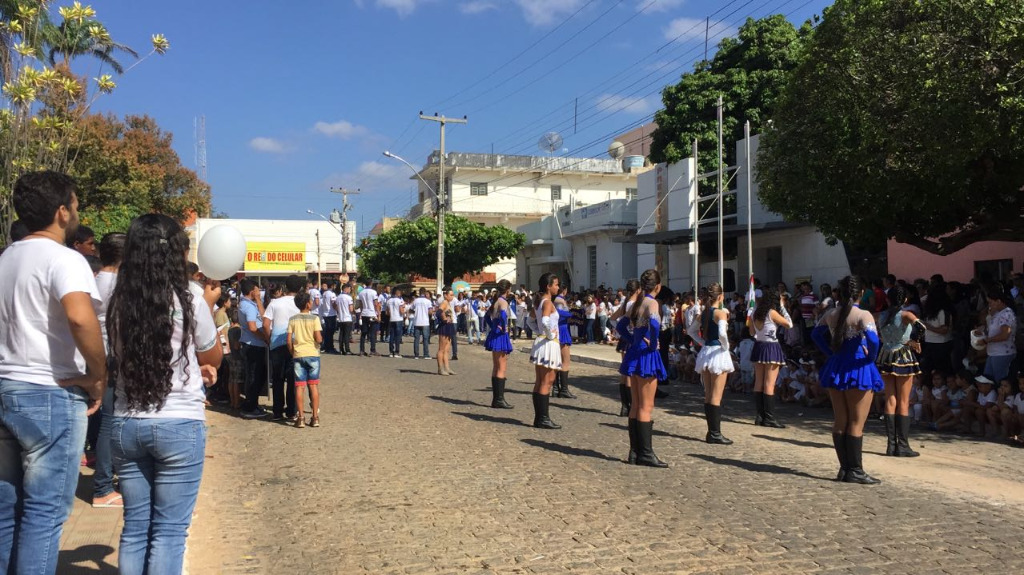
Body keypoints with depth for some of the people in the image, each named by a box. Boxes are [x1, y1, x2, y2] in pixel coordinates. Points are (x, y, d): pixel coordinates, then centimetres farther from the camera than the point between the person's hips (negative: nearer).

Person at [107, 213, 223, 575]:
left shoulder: (119, 303, 1)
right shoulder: (190, 300, -10)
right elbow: (214, 358, 5)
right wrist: (209, 306, 15)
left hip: (126, 424, 4)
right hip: (179, 425, -4)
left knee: (134, 527, 14)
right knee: (168, 530, 3)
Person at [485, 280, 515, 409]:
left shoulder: (496, 300, 12)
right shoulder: (503, 302, -14)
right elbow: (503, 315, -32)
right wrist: (504, 328, -19)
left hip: (494, 334, 9)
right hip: (501, 336, -9)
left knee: (496, 369, 13)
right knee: (501, 369, -6)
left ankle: (496, 399, 17)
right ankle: (499, 399, -6)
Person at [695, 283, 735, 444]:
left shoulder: (703, 313, 8)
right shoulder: (721, 312, -14)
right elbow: (722, 333, -29)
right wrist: (726, 346, -14)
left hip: (705, 352, 7)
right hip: (718, 353, -7)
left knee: (708, 396, 12)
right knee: (716, 397, -3)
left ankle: (711, 432, 17)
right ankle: (715, 434, 0)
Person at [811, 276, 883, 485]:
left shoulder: (830, 314, 5)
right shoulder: (863, 315, -14)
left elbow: (816, 334, 15)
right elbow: (872, 339, -27)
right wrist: (871, 357, -10)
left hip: (835, 369, 6)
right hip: (858, 370, -5)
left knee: (840, 422, 12)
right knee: (856, 424, 2)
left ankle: (844, 468, 15)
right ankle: (855, 471, 5)